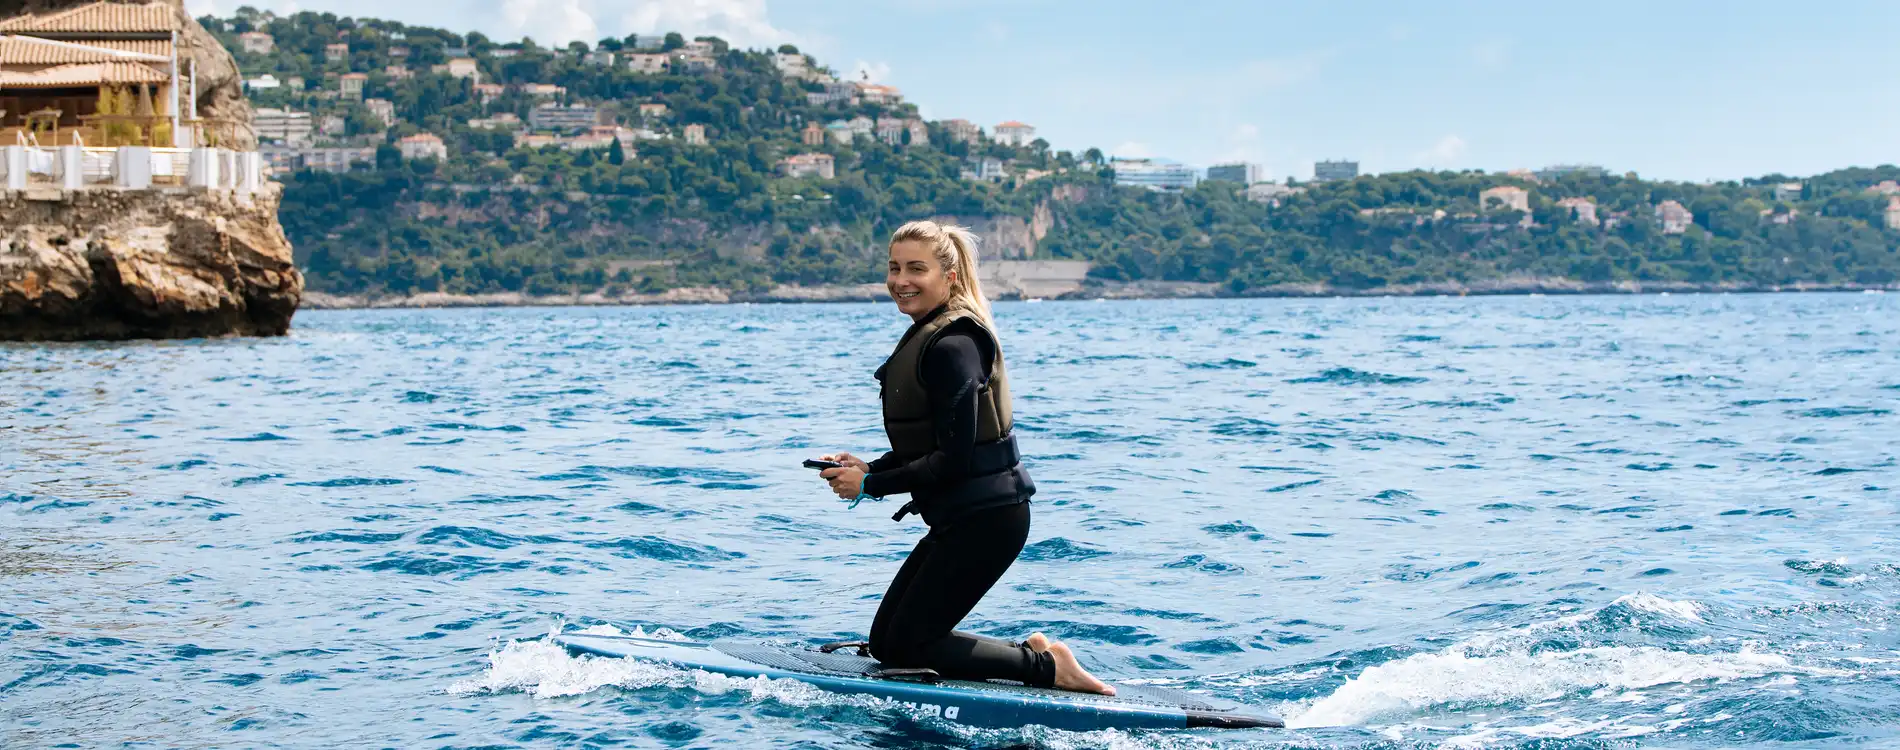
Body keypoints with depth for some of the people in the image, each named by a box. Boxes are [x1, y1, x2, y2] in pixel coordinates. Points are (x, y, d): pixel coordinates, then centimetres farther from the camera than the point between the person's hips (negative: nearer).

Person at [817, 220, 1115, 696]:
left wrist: (871, 486, -13)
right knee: (885, 643, 12)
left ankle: (1048, 667, 1)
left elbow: (953, 459, -21)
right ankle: (1031, 651, 14)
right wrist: (870, 468, 5)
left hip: (986, 518, -10)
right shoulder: (928, 335, 13)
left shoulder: (952, 345, -19)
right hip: (963, 518, 10)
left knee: (909, 645, -4)